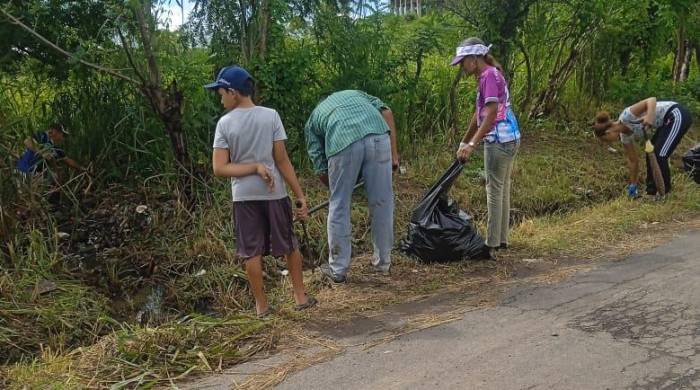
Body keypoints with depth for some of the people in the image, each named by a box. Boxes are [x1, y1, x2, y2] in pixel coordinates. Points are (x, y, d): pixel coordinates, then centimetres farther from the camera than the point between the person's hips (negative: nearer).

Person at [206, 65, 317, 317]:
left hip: (244, 196, 0)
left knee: (252, 252, 10)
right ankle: (301, 297, 25)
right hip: (275, 193, 1)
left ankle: (261, 305, 18)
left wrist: (253, 167, -6)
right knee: (290, 246, 16)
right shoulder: (270, 116, -6)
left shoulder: (225, 123, -6)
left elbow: (219, 169, -11)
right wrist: (300, 195, -4)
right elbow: (282, 161, -8)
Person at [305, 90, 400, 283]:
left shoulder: (312, 121, 33)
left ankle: (338, 269, 24)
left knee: (339, 207, 14)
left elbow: (321, 169, 25)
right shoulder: (355, 93, 39)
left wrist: (337, 187, 42)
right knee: (382, 202, 15)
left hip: (342, 141, -2)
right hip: (378, 134, 2)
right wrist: (394, 153, 17)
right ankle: (383, 262, 29)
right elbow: (386, 111, 19)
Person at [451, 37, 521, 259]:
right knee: (503, 189, 14)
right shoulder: (490, 75, 17)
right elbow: (479, 114, 22)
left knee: (494, 190, -6)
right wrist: (464, 142, 26)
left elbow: (492, 112, -23)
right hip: (510, 138, 10)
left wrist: (472, 144, -27)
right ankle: (502, 239, 23)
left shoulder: (489, 75, -12)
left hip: (499, 140, -10)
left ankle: (492, 246, 0)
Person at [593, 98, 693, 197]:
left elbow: (652, 99, -28)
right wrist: (633, 184, 18)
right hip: (667, 121, 9)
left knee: (659, 157, -9)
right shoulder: (625, 135, 3)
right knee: (651, 155, 10)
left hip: (677, 115, -9)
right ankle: (652, 191, 23)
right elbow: (633, 160, 12)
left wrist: (649, 116, -47)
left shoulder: (626, 116, -21)